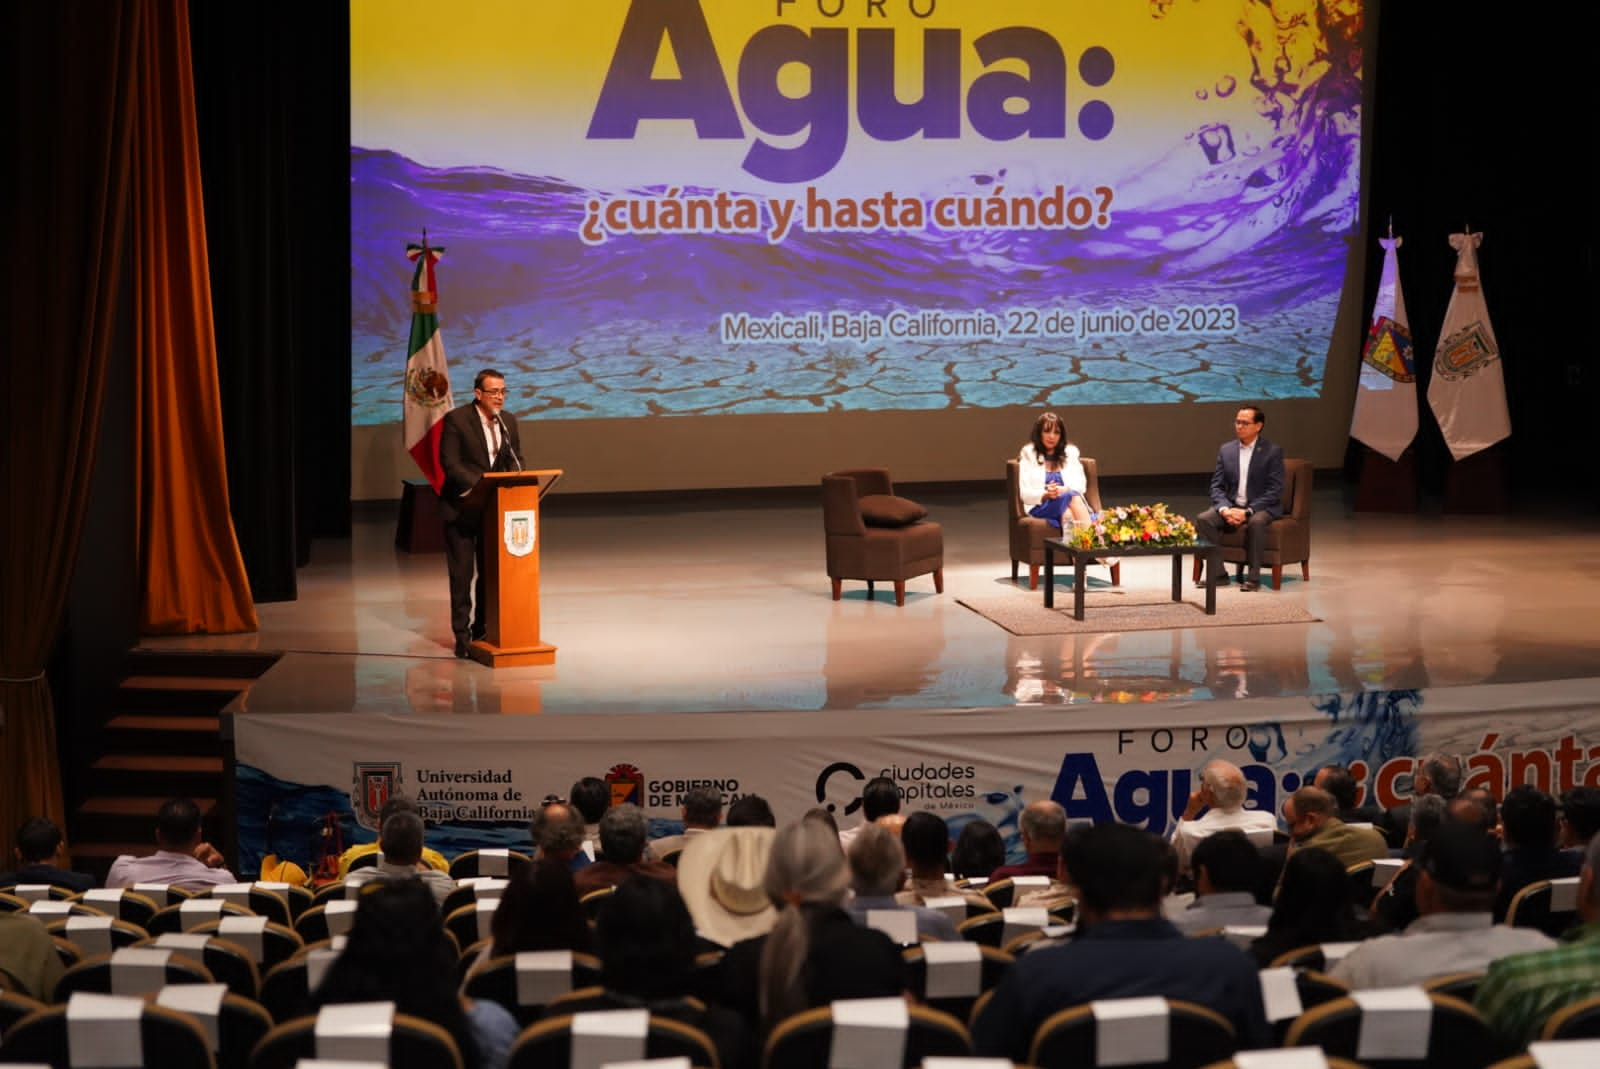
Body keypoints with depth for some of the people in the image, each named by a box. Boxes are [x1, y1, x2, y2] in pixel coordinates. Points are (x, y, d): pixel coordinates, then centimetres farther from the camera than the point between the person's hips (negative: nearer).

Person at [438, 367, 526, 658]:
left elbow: (516, 458, 10)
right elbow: (450, 462, -16)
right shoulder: (456, 419, -12)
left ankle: (483, 629, 19)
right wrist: (480, 484, -27)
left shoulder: (507, 421, 5)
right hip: (462, 507, -5)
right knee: (462, 574, 0)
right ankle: (462, 634, 5)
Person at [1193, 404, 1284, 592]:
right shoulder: (1226, 450, 9)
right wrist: (1224, 509, -15)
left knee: (1255, 523, -38)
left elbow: (1275, 491, -11)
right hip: (1231, 506, 4)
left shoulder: (1273, 451, -5)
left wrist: (1248, 511, -21)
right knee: (1203, 520, -22)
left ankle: (1253, 576, -27)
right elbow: (1217, 486, 7)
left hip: (1262, 507, -4)